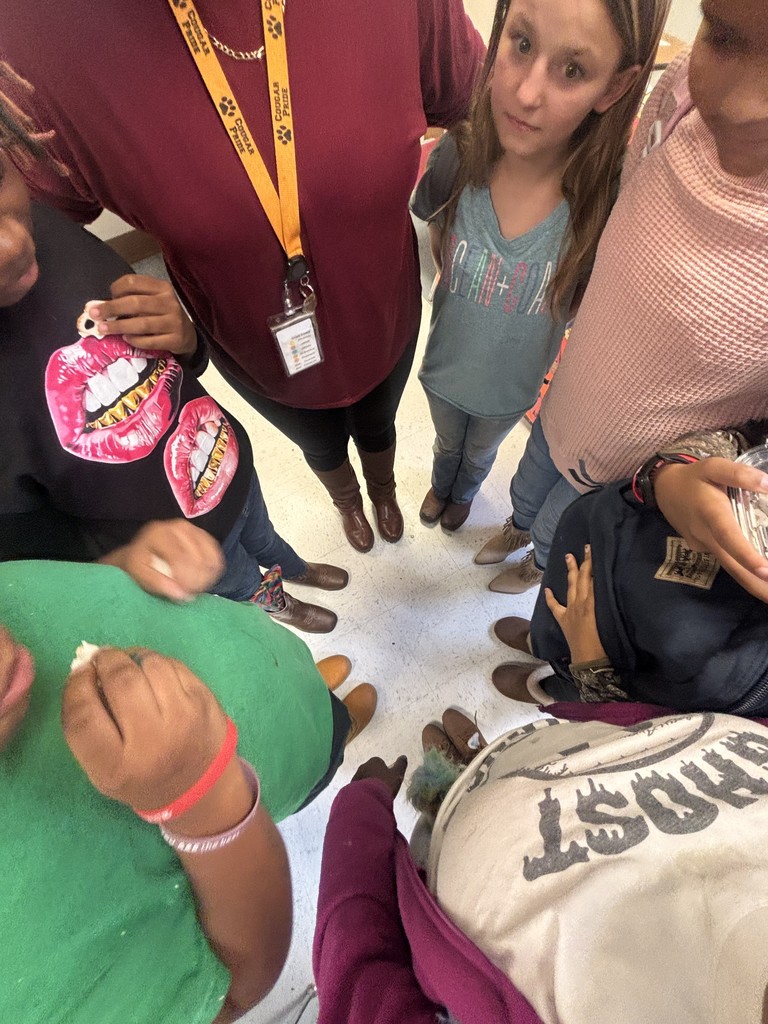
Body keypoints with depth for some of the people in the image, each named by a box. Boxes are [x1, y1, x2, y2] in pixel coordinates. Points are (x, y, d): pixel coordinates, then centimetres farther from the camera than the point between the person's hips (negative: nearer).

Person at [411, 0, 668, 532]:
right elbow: (440, 247, -2)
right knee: (447, 444, 31)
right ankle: (441, 486, 66)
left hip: (512, 388, -1)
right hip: (444, 367, 2)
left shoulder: (608, 198, -27)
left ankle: (464, 493, 64)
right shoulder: (456, 156, -21)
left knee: (479, 454, 28)